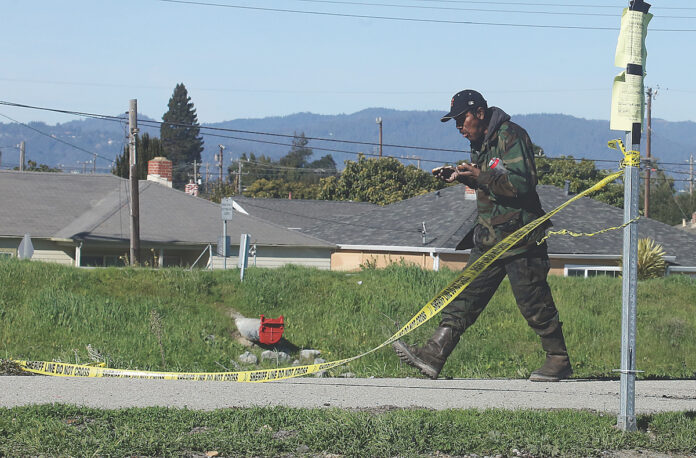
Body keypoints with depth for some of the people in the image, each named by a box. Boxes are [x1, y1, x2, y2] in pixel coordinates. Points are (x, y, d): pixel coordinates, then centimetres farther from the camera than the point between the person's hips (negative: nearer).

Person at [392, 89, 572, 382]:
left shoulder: (511, 137, -12)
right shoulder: (480, 143, 16)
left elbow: (523, 183, -22)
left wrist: (480, 176, -24)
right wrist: (460, 175, 11)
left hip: (520, 236, -9)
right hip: (488, 237, 9)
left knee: (533, 303, -3)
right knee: (465, 297, 2)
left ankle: (559, 361, 10)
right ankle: (432, 357, -3)